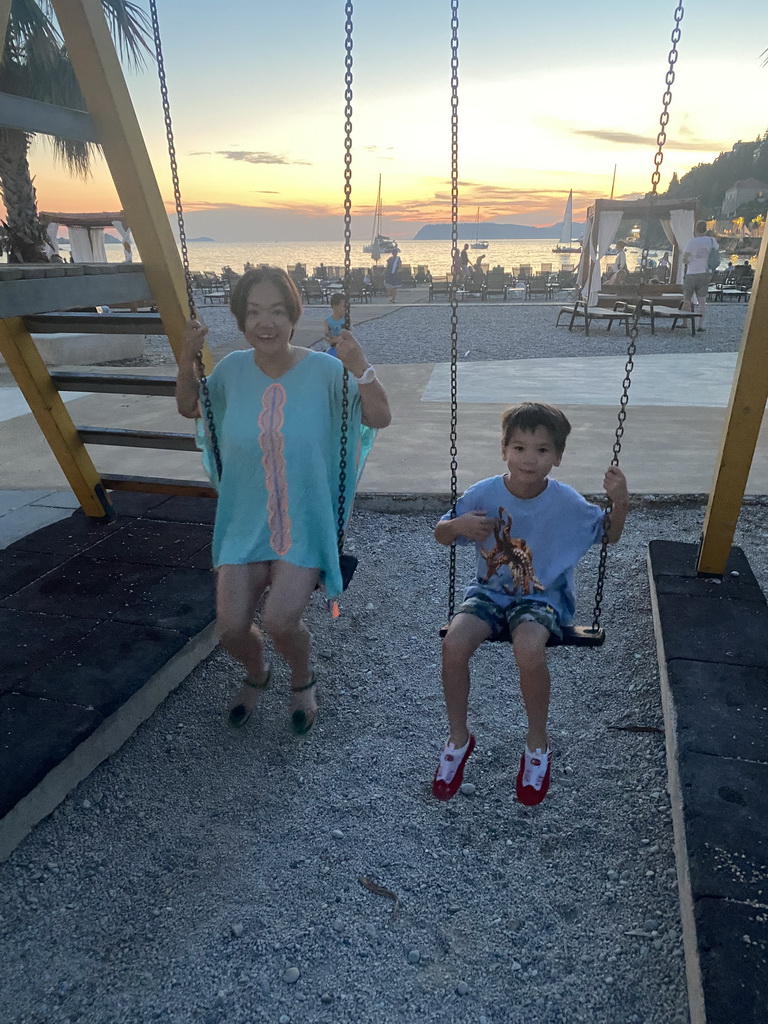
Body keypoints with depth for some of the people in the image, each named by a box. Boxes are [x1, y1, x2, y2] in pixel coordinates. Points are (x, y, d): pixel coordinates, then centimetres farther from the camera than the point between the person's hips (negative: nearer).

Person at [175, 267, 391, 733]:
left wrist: (360, 367, -29)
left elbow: (380, 417, -13)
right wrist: (187, 360, -1)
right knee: (232, 627, -8)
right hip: (245, 524, 3)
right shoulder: (233, 369, -1)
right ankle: (257, 676, 31)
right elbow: (190, 407, 16)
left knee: (280, 620, -21)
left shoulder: (324, 371, -10)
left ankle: (303, 680, 17)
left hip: (305, 526, -3)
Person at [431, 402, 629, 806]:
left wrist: (619, 501, -16)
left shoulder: (566, 503, -11)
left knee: (528, 649, -34)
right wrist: (459, 525, -21)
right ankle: (458, 738, 3)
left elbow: (610, 536, 4)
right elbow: (440, 535, 2)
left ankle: (537, 744, -2)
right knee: (454, 643, -26)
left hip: (542, 598, -1)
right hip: (490, 591, 2)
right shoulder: (483, 494, -10)